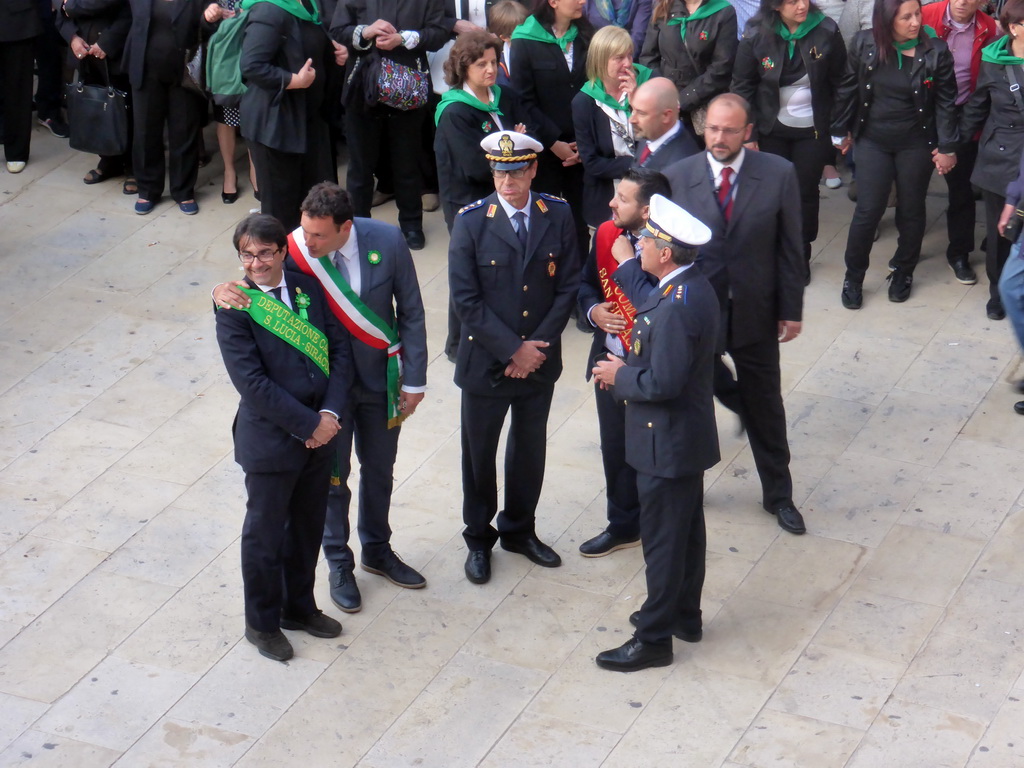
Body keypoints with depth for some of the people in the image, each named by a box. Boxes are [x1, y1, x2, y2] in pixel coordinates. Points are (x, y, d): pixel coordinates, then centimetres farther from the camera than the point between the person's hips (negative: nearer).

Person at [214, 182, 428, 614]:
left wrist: (414, 380, -5)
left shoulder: (387, 242, -20)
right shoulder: (294, 252, -24)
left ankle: (377, 551, 45)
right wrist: (224, 293, -38)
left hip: (380, 380, 2)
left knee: (379, 470, 21)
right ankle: (339, 566, 36)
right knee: (332, 478, 15)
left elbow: (411, 312, -8)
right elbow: (257, 289, -13)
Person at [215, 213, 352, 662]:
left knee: (308, 526, 20)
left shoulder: (308, 287, -1)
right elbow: (252, 381, -21)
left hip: (318, 433, 5)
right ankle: (262, 623, 28)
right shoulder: (234, 308, -17)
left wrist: (330, 413, -12)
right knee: (265, 534, 10)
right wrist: (308, 424, -20)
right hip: (269, 439, -5)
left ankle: (299, 607, 40)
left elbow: (339, 348, 0)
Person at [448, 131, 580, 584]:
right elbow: (466, 299, -13)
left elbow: (567, 286, -2)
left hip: (539, 359, 3)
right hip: (485, 361, -2)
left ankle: (519, 530, 36)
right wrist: (512, 349, -16)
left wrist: (538, 346, -10)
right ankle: (478, 538, 29)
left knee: (530, 449, 17)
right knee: (479, 452, 11)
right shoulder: (471, 222, -13)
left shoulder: (558, 216, -5)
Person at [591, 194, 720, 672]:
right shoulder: (692, 287, 2)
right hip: (688, 435, 10)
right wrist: (626, 263, 8)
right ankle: (685, 615, 36)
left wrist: (619, 375, -14)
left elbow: (661, 383, -30)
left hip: (667, 444, -10)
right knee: (686, 529, 21)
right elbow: (646, 307, 16)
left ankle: (654, 639, 13)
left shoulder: (677, 308, -29)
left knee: (662, 540, 2)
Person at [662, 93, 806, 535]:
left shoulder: (778, 175, -9)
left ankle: (778, 494, 33)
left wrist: (791, 309, -3)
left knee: (764, 404, 15)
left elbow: (790, 247, -4)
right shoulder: (676, 177, -9)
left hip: (754, 313, 0)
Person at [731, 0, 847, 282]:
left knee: (806, 193, 9)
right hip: (771, 131, 0)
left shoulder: (826, 32, -12)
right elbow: (742, 87, -4)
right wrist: (747, 134, -6)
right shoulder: (756, 36, -11)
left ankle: (801, 256, 26)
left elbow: (841, 83, -2)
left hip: (812, 131, 0)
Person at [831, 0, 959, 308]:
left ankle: (903, 271, 33)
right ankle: (853, 276, 16)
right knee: (868, 210, -1)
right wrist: (841, 131, 8)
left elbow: (946, 102, -7)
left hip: (917, 144, 0)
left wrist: (947, 147, -6)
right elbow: (848, 89, 1)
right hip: (872, 141, 0)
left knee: (911, 210, 13)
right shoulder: (864, 44, -11)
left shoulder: (936, 52, -13)